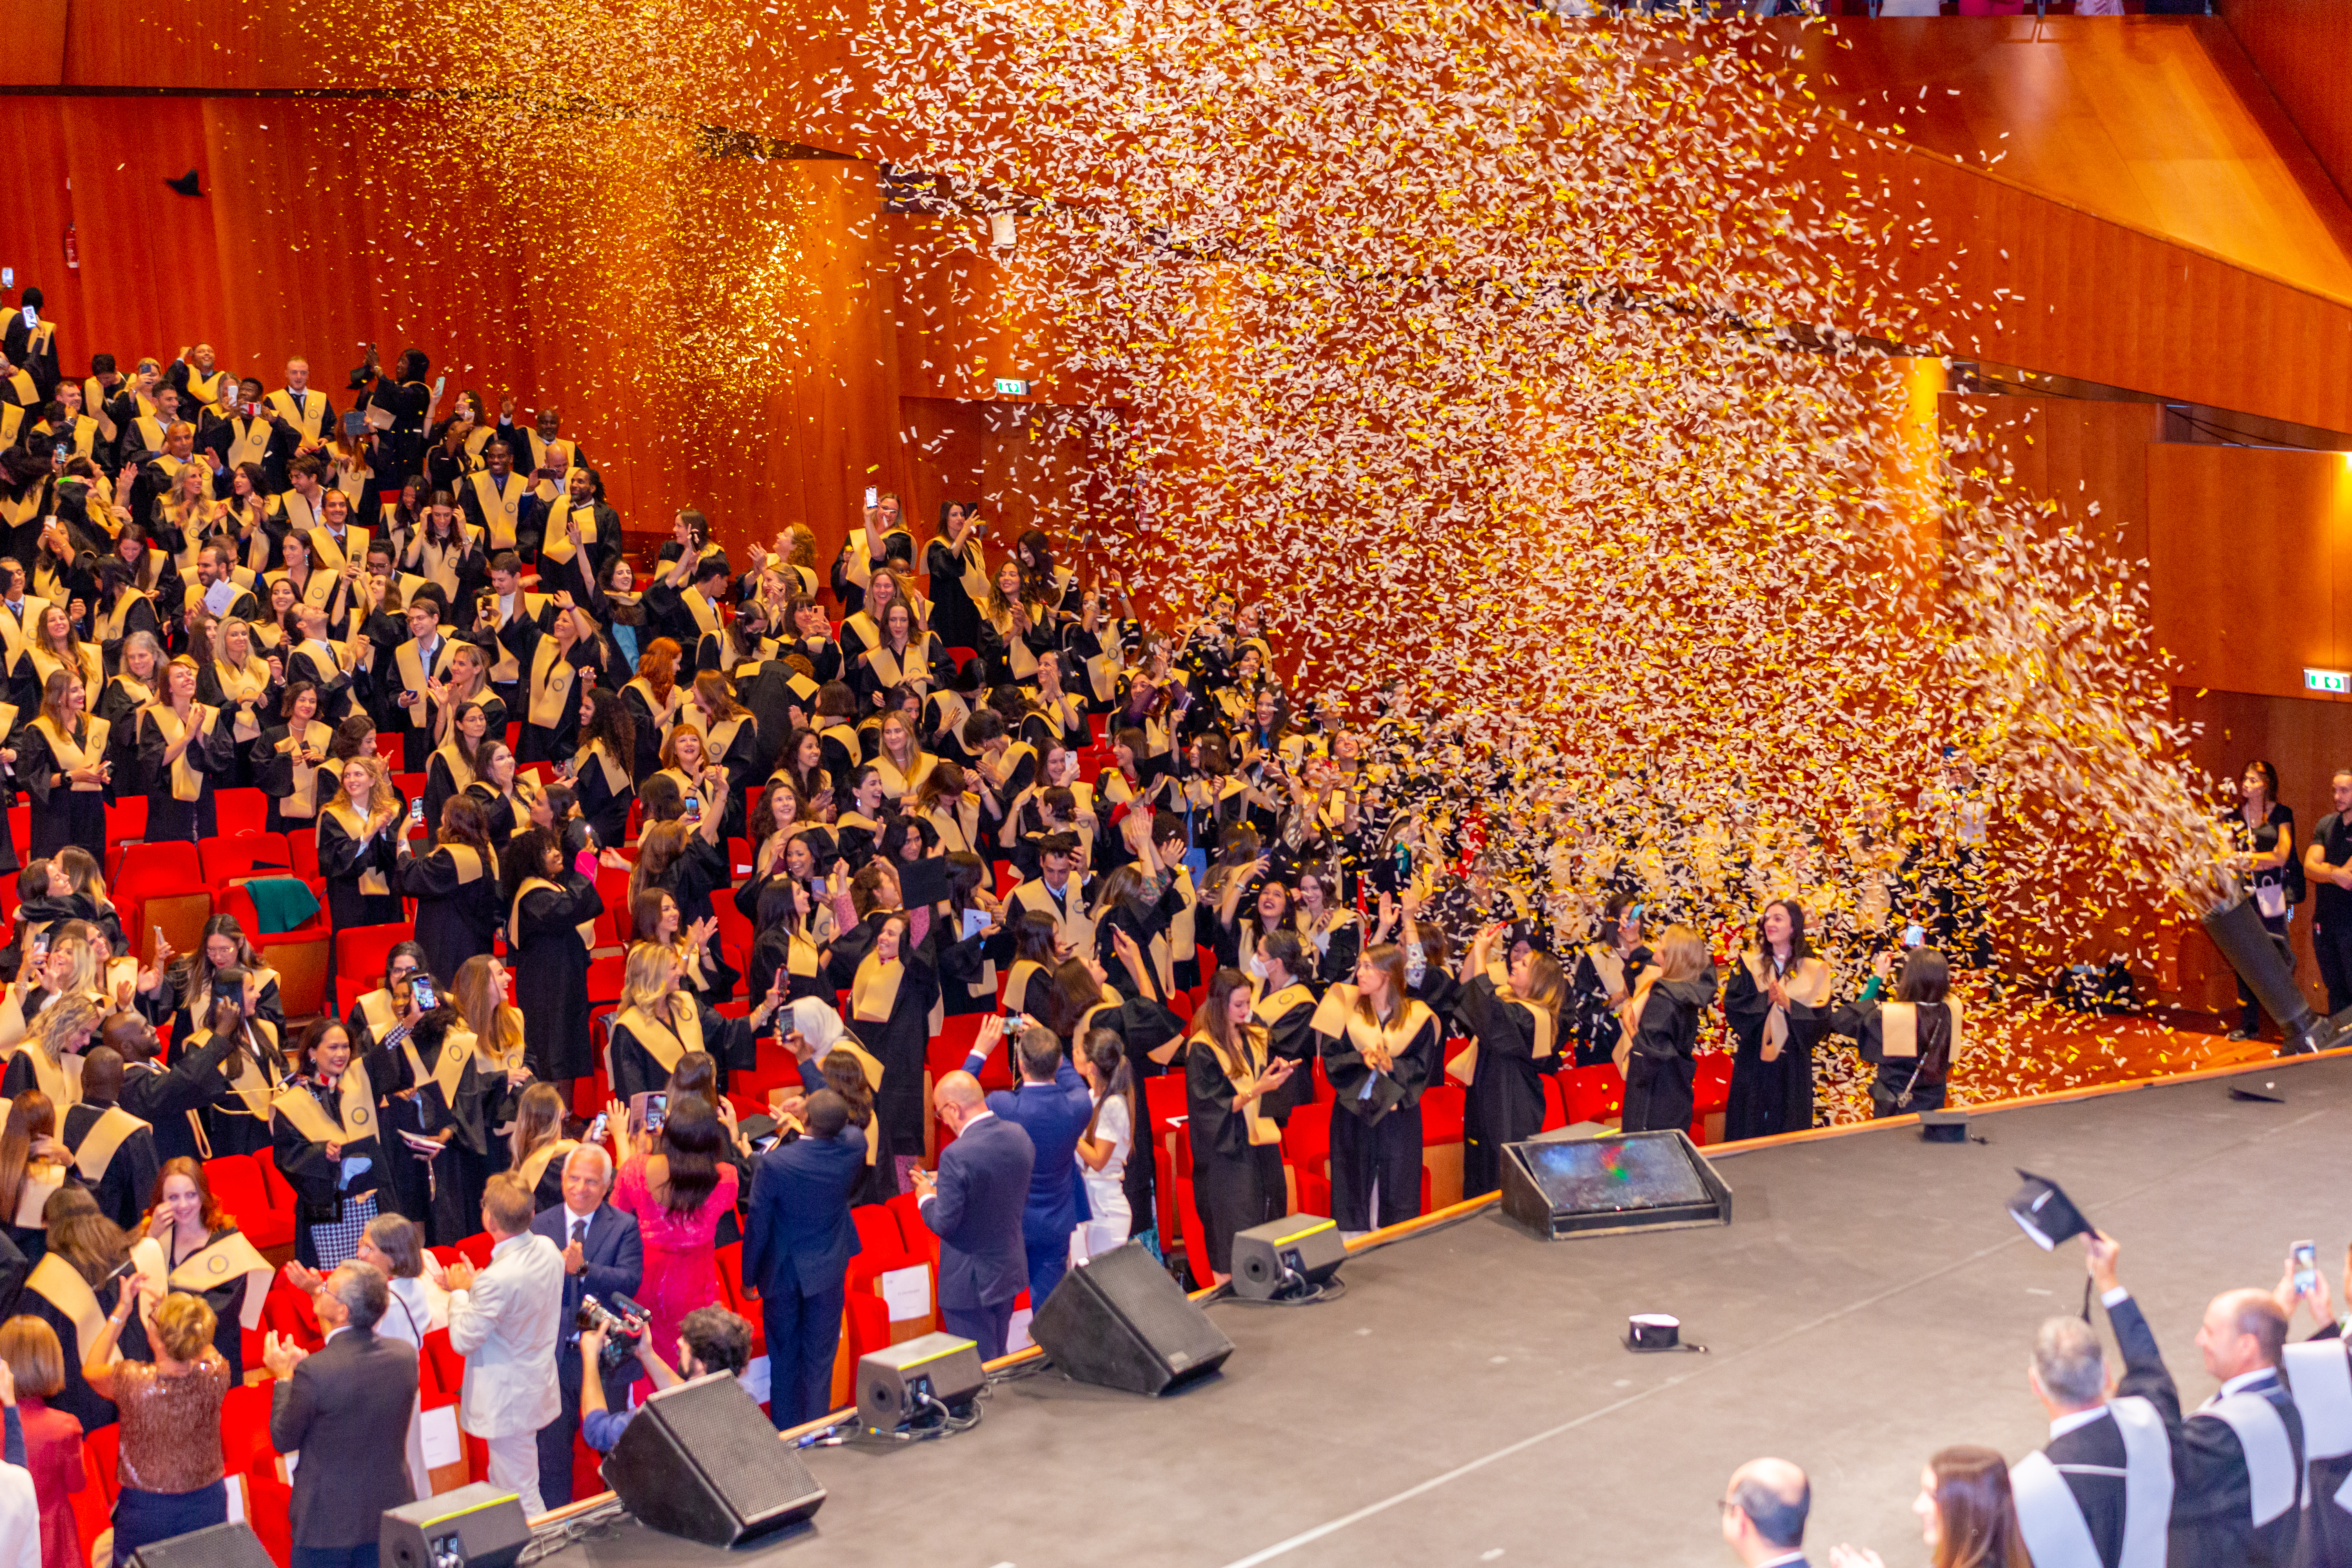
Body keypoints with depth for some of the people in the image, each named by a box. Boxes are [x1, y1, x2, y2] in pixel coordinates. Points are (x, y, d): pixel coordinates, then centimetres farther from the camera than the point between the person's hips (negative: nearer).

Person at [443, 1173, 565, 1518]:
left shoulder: (498, 1279, -31)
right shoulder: (548, 1250, -5)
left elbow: (463, 1340, -18)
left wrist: (460, 1292, -5)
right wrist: (476, 1285, 9)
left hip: (507, 1401, -9)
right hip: (538, 1384, 9)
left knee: (521, 1497, 2)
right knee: (501, 1484, 25)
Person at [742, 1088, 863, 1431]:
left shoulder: (773, 1164, -25)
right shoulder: (854, 1146, -18)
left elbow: (757, 1225, -15)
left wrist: (749, 1277, 1)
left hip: (782, 1274, -1)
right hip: (828, 1273, 2)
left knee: (784, 1358, 15)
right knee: (820, 1358, 13)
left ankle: (785, 1433, 26)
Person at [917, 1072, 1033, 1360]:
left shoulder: (957, 1156, -25)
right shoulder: (1020, 1137, -2)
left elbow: (944, 1224, -22)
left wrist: (927, 1198, 0)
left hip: (971, 1282, -7)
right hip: (1011, 1271, 7)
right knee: (999, 1364, 22)